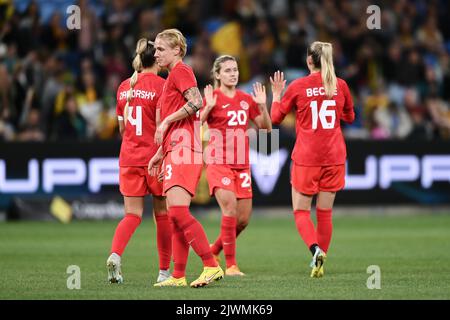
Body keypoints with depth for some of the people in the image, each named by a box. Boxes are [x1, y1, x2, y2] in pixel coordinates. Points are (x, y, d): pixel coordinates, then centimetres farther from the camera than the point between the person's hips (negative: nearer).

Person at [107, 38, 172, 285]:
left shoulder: (124, 87, 9)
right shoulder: (160, 85, -9)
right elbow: (161, 126, -14)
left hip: (128, 158, 4)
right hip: (154, 157, -4)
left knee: (132, 214, 4)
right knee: (163, 214, 9)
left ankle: (115, 255, -22)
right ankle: (164, 271, 13)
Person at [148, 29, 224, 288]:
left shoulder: (181, 71, -4)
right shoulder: (173, 76, 25)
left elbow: (196, 102, -22)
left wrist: (165, 122, -16)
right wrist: (160, 154, 27)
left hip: (184, 150, -10)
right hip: (175, 151, 10)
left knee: (179, 211, -19)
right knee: (176, 215, 7)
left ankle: (212, 266, -19)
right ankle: (179, 276, 8)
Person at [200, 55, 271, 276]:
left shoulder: (246, 99, 11)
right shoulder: (211, 97, -4)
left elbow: (266, 128, 13)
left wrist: (262, 106, -2)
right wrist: (208, 107, -25)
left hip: (242, 164, 6)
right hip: (219, 163, -6)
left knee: (243, 218, 4)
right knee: (230, 210, -20)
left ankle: (214, 251, 27)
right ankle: (231, 265, -14)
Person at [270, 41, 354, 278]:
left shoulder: (298, 87, -6)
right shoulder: (340, 85, 1)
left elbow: (275, 118, 5)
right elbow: (349, 117, 18)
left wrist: (276, 95, 19)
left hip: (306, 158, -3)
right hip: (334, 157, 3)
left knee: (301, 212, 5)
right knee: (325, 212, 11)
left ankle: (316, 248, -22)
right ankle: (318, 263, 10)